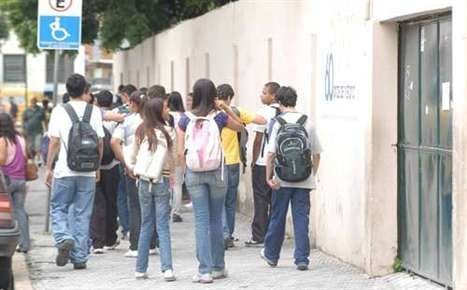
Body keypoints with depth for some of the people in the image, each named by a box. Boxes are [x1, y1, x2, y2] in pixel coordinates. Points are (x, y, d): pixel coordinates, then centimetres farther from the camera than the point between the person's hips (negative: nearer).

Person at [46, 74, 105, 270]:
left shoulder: (60, 111, -3)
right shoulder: (95, 112, 2)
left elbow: (54, 142, -6)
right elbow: (100, 142, 3)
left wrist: (48, 168, 2)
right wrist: (97, 167, 15)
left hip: (64, 171, -2)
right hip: (88, 172, 2)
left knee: (58, 208, 12)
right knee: (82, 213, 8)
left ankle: (64, 239, -13)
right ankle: (79, 257, 9)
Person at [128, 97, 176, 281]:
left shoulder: (141, 133, 3)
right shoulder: (169, 132, -7)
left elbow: (131, 160, 7)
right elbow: (173, 159, -3)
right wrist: (173, 176, 12)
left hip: (143, 182, 3)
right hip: (161, 182, -3)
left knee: (146, 226, 12)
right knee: (163, 226, -1)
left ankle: (140, 269, 13)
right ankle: (167, 268, -11)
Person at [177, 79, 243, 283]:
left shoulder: (185, 120, -3)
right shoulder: (219, 117, -5)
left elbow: (180, 152, -4)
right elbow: (239, 127, 15)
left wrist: (189, 167, 10)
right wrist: (227, 109, 8)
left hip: (194, 174, 0)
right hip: (216, 172, 0)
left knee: (201, 222, 2)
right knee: (216, 221, 13)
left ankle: (205, 271, -4)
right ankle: (218, 268, 23)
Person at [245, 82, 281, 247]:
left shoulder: (264, 113, -11)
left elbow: (258, 139, -11)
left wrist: (254, 160, -2)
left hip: (263, 163, -6)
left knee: (261, 200, -1)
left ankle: (259, 237, -1)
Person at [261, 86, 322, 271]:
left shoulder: (277, 123, -6)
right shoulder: (307, 123, 0)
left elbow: (270, 153, -10)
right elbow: (316, 153, 4)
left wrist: (269, 176, -2)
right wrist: (313, 174, 17)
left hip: (282, 181, -1)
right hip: (304, 180, 1)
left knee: (277, 218, 12)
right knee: (301, 218, 4)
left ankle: (271, 255, 27)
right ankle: (302, 259, 0)